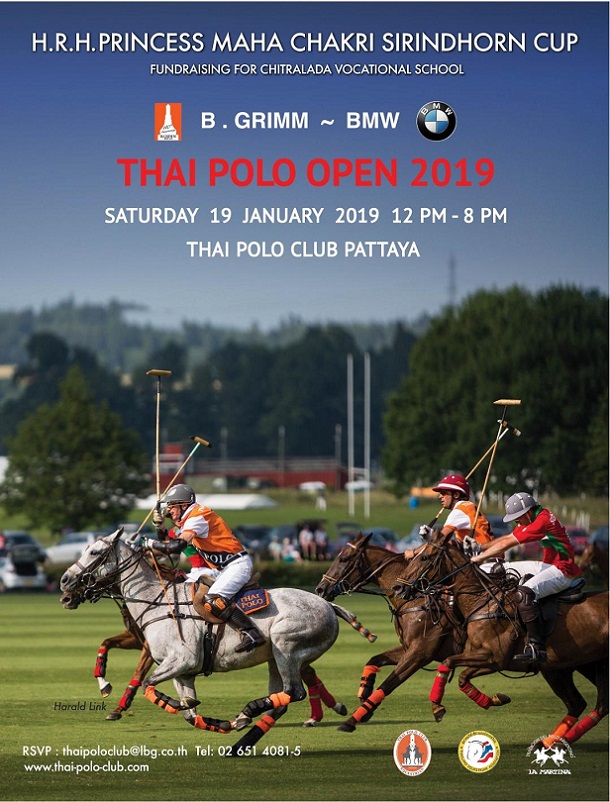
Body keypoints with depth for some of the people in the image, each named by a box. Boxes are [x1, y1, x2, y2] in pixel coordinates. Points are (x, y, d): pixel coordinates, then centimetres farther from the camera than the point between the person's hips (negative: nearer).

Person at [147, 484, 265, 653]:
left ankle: (252, 634, -31)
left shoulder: (197, 517, -14)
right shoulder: (187, 520, 17)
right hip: (224, 569, 11)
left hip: (238, 564, -11)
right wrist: (160, 527, 4)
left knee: (213, 601, -26)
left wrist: (150, 543, -13)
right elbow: (168, 541, 21)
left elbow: (177, 546, -25)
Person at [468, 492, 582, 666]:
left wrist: (479, 558, -15)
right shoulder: (533, 519, 10)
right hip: (549, 565, 11)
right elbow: (507, 538, 17)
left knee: (524, 592, -32)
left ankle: (536, 648, -38)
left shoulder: (542, 521, -21)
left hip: (563, 571, -11)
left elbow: (507, 544, -20)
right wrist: (481, 547, 4)